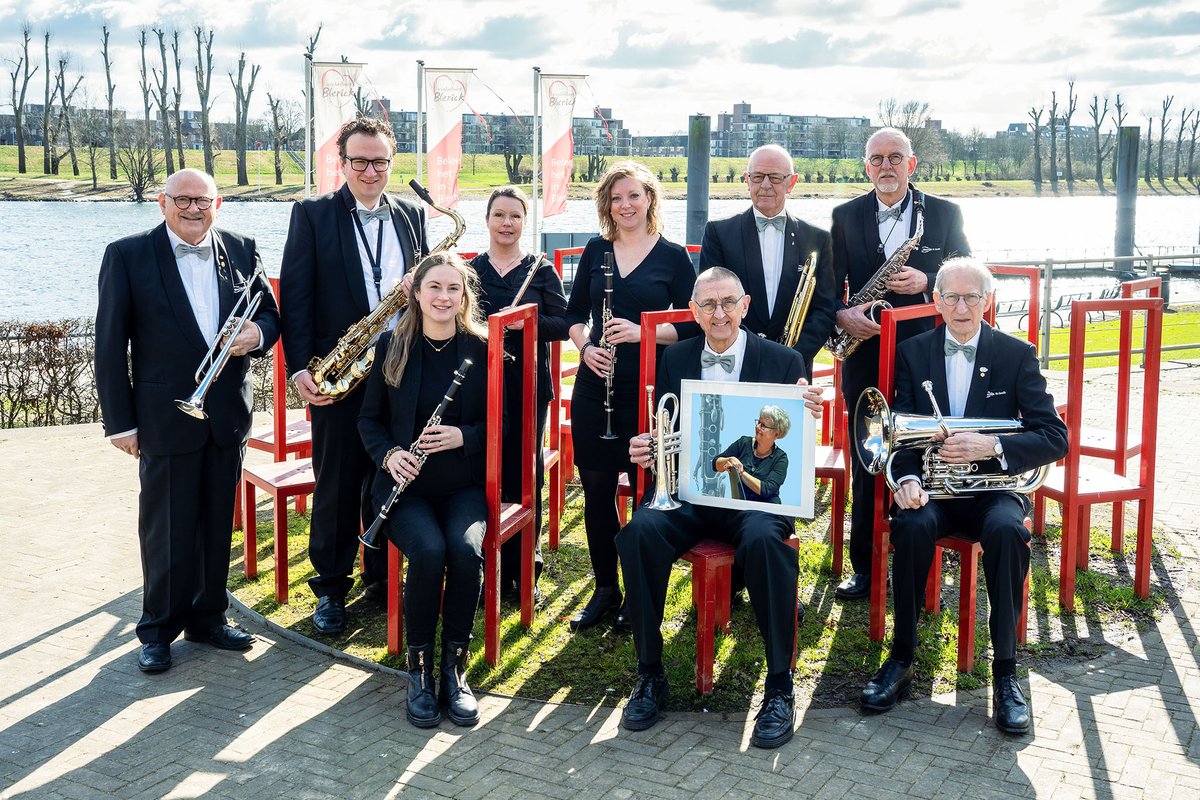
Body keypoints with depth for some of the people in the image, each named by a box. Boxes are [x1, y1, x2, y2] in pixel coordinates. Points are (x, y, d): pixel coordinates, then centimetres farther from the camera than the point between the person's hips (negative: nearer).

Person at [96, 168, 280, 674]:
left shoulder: (242, 251, 6)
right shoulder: (128, 256, -4)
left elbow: (271, 314, 13)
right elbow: (109, 345, -4)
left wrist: (257, 333, -13)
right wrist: (119, 421, -8)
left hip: (229, 414, 4)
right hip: (165, 417, -3)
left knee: (217, 524, 13)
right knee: (166, 530, 5)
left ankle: (208, 618, 28)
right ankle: (159, 630, 20)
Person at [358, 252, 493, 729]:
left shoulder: (482, 349, 1)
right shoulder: (391, 347, 4)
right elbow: (369, 419, 9)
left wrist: (462, 436, -16)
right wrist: (389, 454, -10)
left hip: (463, 485, 0)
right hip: (406, 485, 0)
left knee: (466, 549, -31)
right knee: (429, 550, -30)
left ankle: (454, 666, -12)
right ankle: (419, 667, -10)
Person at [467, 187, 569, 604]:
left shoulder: (542, 270, 5)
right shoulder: (469, 269, 8)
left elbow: (563, 324, -2)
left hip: (528, 386, -1)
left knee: (525, 477, 3)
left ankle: (525, 572, 14)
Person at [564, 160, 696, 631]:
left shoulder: (673, 257, -1)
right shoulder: (596, 251, 8)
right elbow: (575, 314, 13)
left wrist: (642, 332, -18)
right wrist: (585, 346, -7)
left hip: (649, 391, -3)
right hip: (594, 388, 3)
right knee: (596, 488, 7)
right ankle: (605, 589, 21)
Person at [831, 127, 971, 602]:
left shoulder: (945, 213, 5)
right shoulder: (846, 216, 8)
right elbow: (829, 283, 8)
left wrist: (925, 281, -14)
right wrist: (842, 314, -13)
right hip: (865, 353, 1)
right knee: (865, 463, 4)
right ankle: (864, 566, 14)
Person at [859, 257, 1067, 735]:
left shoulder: (1016, 354, 1)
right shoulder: (913, 353, 6)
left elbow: (1054, 438, -5)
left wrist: (992, 447, -22)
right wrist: (906, 479, -21)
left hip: (993, 486, -1)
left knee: (1007, 530, -34)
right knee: (913, 525, -32)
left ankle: (1005, 670, -21)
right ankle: (901, 659, -16)